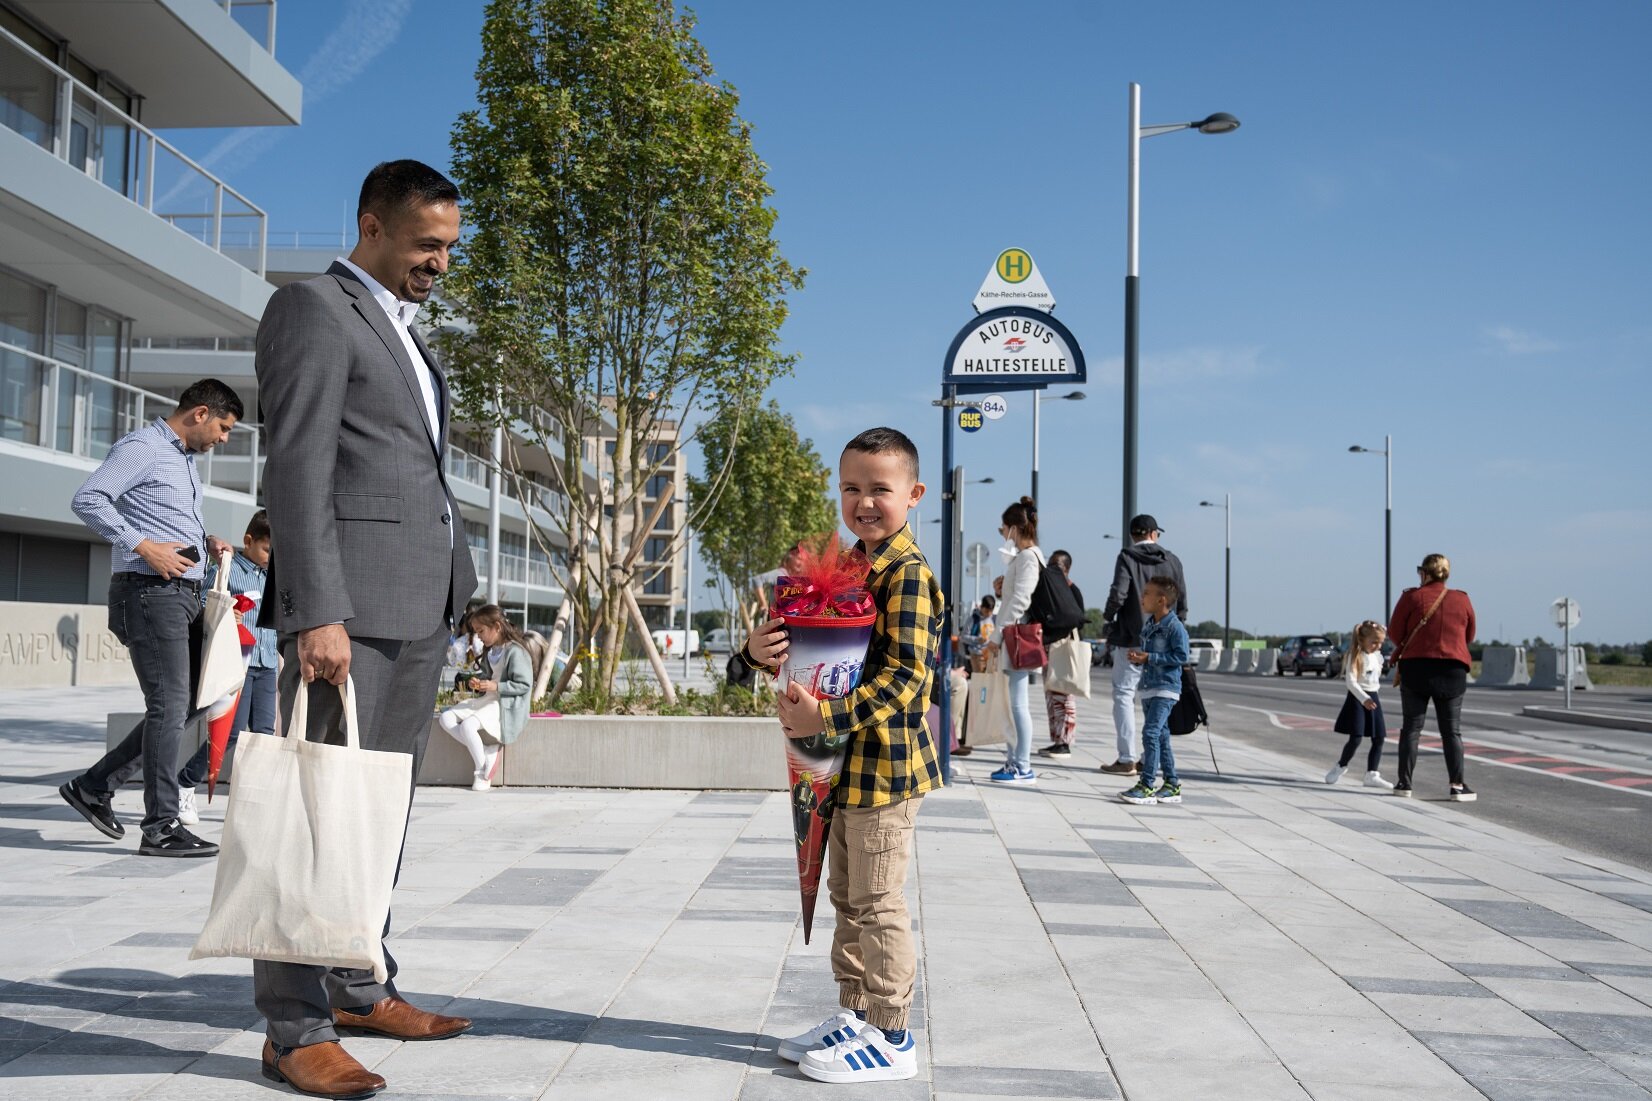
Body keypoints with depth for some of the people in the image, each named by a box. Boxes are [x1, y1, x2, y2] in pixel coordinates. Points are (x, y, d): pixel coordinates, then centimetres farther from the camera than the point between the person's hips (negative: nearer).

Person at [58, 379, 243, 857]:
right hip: (149, 591, -10)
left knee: (189, 702, 12)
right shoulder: (141, 447, -8)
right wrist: (144, 546, -23)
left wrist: (206, 541, 12)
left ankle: (95, 786, 20)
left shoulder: (185, 458, 20)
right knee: (169, 706, -8)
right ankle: (161, 827, -2)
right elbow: (87, 499, -18)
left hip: (183, 594, 10)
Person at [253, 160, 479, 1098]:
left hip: (422, 605, 9)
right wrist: (318, 613, -22)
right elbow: (299, 469, -14)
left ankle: (361, 990, 23)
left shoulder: (405, 330, 23)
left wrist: (454, 594, 15)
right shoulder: (315, 308, -4)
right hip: (348, 603, -9)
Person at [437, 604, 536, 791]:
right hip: (487, 700, 10)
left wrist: (495, 686, -21)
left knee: (468, 725, -31)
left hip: (506, 705, -10)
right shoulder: (491, 652, 15)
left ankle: (483, 772, -10)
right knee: (445, 718, -5)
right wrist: (477, 683, 6)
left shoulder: (515, 651, -14)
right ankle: (488, 751, -9)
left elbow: (524, 685, -17)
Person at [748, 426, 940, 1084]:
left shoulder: (908, 574, -15)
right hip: (845, 762, 9)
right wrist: (761, 651, -3)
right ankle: (855, 1016, 31)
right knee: (847, 898, 18)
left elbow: (908, 673, -22)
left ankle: (889, 1039, 13)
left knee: (877, 903, 0)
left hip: (885, 761, -9)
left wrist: (829, 718, -28)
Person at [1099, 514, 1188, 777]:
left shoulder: (1127, 557, -5)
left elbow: (1118, 593, -16)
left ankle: (1126, 759, -5)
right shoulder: (1172, 560, 8)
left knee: (1124, 694, -1)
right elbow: (1182, 601, 7)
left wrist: (1108, 616, 2)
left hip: (1131, 638, -4)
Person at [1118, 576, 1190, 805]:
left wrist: (1149, 658, -19)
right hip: (1148, 687, 9)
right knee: (1161, 736, 12)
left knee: (1151, 733, -15)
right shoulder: (1148, 625, 13)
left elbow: (1181, 656, -19)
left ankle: (1146, 785, -13)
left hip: (1166, 688, -9)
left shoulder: (1175, 627, -13)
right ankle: (1172, 785, 20)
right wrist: (1136, 657, 2)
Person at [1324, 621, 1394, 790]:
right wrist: (1363, 698, -32)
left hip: (1373, 698, 7)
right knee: (1355, 739, -9)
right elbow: (1350, 681, -22)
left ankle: (1371, 775, 8)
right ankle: (1341, 766, 14)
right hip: (1357, 699, -7)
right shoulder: (1356, 657, -13)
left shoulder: (1378, 657, 8)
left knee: (1378, 739, 2)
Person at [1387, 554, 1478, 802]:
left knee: (1411, 727, 6)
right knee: (1452, 731, 6)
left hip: (1415, 667, -1)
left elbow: (1394, 632, -3)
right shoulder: (1462, 600, 2)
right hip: (1452, 670, 1)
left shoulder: (1412, 597, -6)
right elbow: (1469, 636, 11)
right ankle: (1457, 786, -1)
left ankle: (1405, 783, 6)